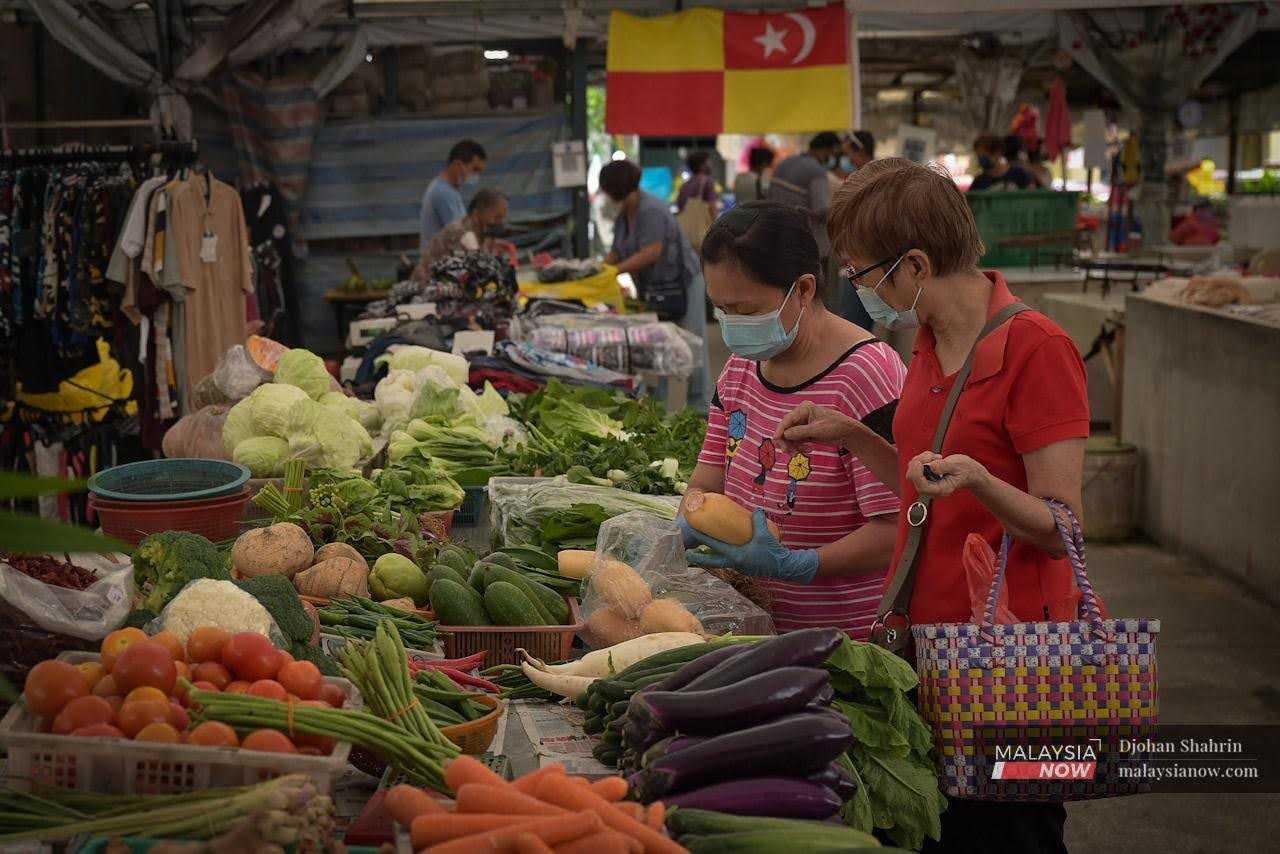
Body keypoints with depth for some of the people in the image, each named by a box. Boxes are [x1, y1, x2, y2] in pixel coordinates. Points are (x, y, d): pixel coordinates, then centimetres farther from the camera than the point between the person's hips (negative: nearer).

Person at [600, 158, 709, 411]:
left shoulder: (651, 210, -20)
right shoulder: (624, 215, 10)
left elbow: (652, 253, -27)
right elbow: (618, 252, 12)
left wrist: (615, 270, -26)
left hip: (681, 284, -9)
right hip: (653, 290, 9)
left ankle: (698, 408, 2)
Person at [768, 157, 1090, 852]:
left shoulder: (1037, 350, -17)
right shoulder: (932, 342, 9)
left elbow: (1061, 529, -19)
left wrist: (976, 479, -34)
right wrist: (849, 436, 11)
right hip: (926, 633, 8)